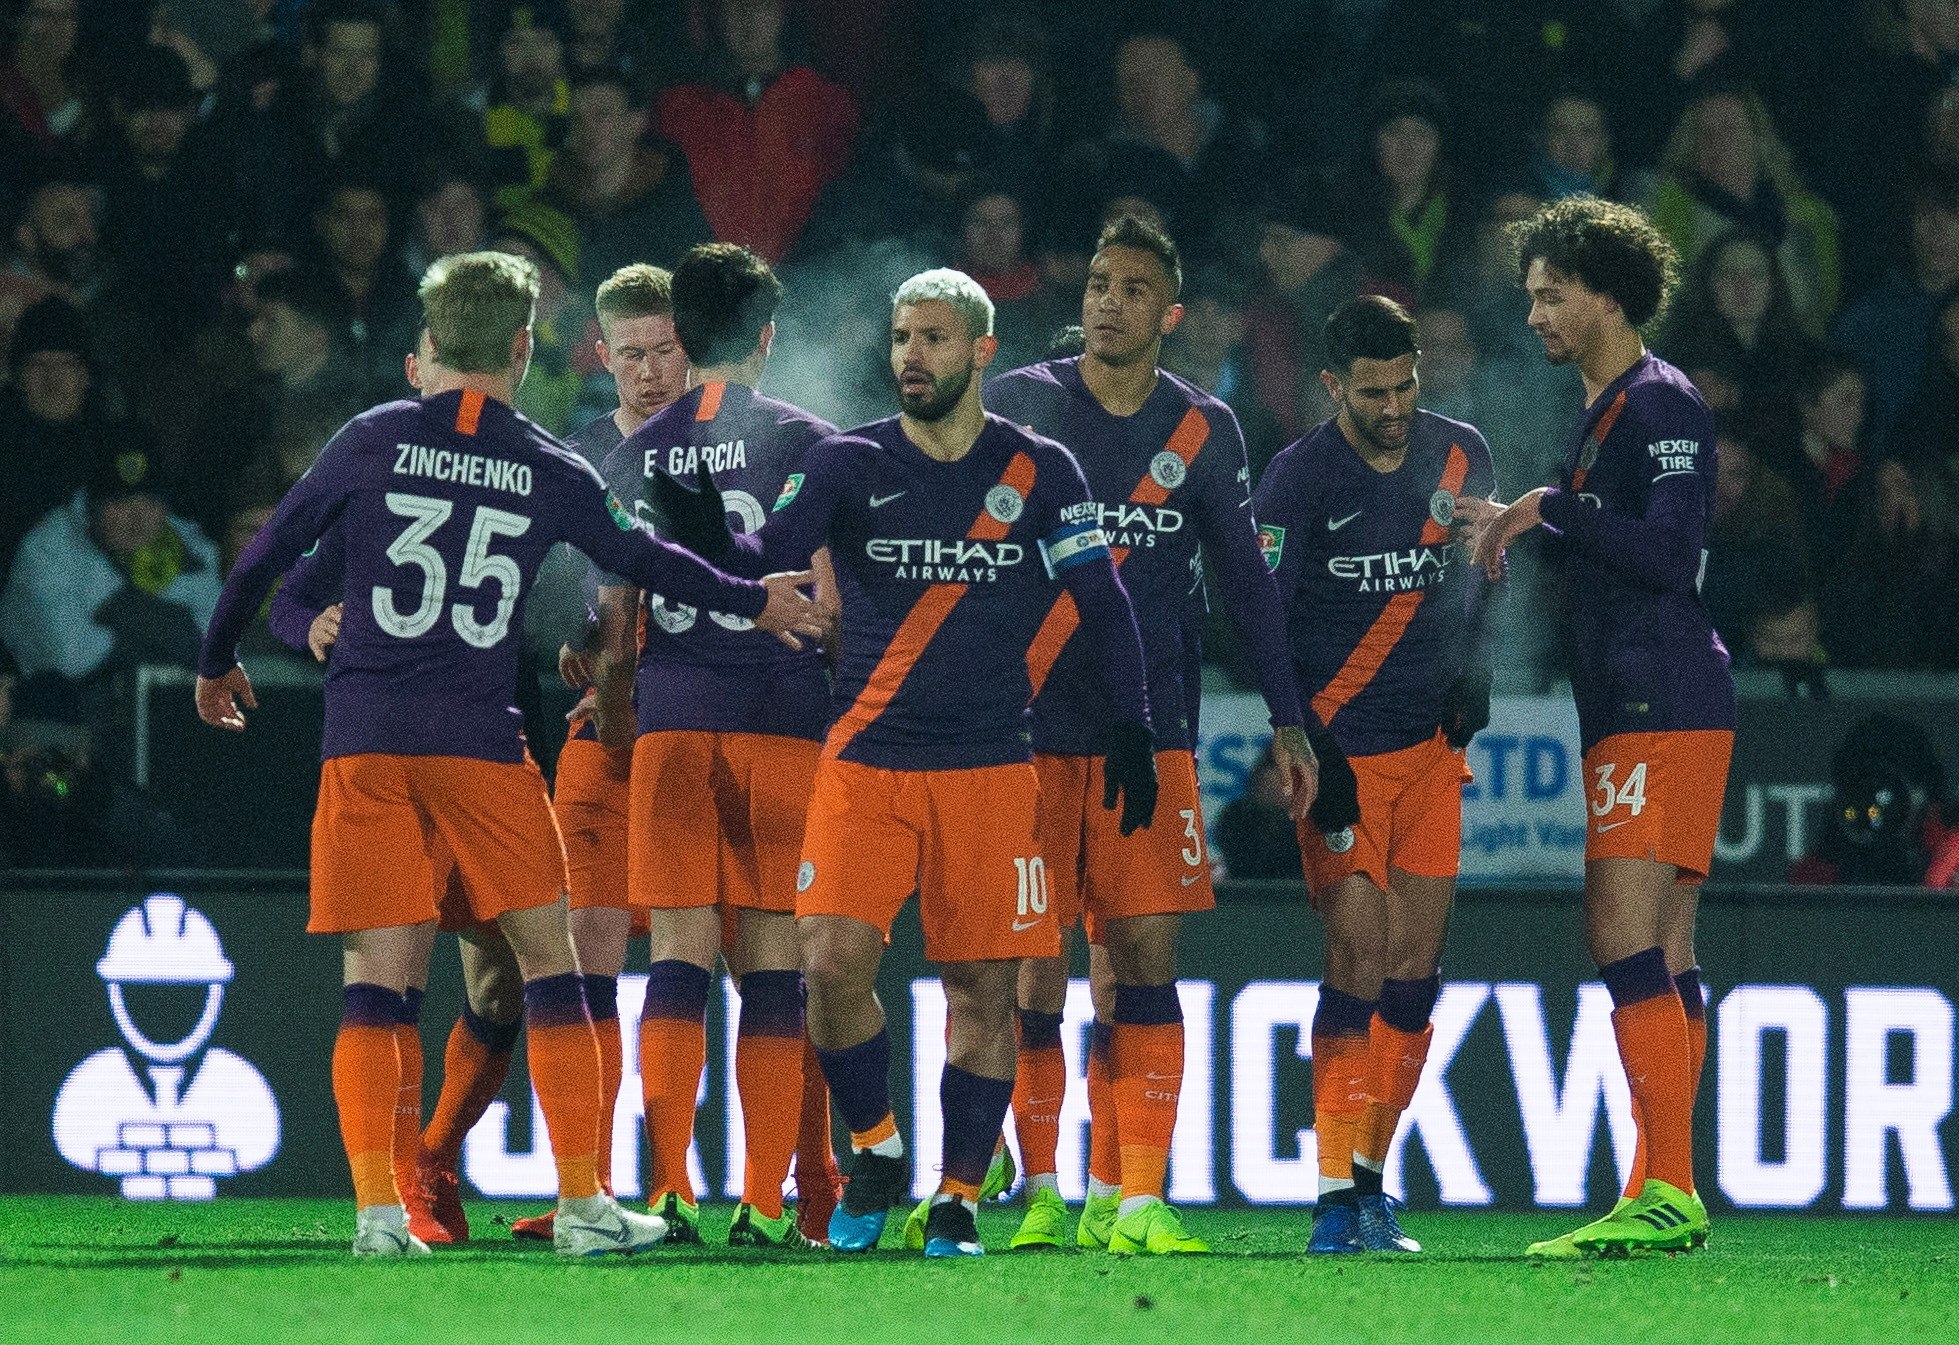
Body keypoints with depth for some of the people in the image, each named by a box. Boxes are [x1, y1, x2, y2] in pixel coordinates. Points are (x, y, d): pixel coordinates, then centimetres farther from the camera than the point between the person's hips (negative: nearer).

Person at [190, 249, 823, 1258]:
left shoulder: (371, 441, 3)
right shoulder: (550, 473, 3)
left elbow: (265, 559, 8)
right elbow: (645, 561, 18)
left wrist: (216, 663, 24)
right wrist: (753, 601, 36)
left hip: (364, 747, 1)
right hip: (482, 747, -1)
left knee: (377, 983, 1)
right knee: (550, 966, 8)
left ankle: (377, 1211, -9)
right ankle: (582, 1204, 5)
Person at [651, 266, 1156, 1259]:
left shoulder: (1039, 473, 4)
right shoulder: (852, 465, 3)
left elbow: (1103, 607, 9)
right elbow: (765, 553, -11)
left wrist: (1129, 733, 2)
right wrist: (705, 528, -32)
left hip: (989, 768, 0)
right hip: (864, 765, 0)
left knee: (982, 989, -1)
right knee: (833, 962, -15)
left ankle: (956, 1203, 10)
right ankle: (874, 1154, 7)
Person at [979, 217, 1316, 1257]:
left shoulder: (1202, 431, 7)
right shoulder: (1016, 406, 3)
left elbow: (1245, 580, 13)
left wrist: (1286, 720, 10)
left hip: (1149, 733, 1)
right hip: (1026, 732, -1)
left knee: (1144, 963, -6)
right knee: (1036, 970, -3)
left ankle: (1130, 1201, -5)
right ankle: (1041, 1195, 6)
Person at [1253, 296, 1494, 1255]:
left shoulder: (1460, 457, 5)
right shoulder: (1297, 480, -9)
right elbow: (1264, 627, -9)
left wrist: (1474, 667, 1)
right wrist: (1312, 758, -15)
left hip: (1432, 745, 4)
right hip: (1338, 746, -4)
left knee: (1415, 964, 1)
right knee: (1359, 954, -13)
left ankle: (1369, 1177, 11)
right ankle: (1337, 1195, -11)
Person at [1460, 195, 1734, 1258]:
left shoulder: (1663, 404, -9)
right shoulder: (1602, 413, 21)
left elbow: (1668, 553, -19)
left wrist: (1550, 509, -16)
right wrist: (1523, 528, 20)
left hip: (1664, 708, -10)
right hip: (1634, 713, 10)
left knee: (1623, 935, -17)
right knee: (1661, 953, 7)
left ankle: (1668, 1190, -21)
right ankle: (1666, 1198, 7)